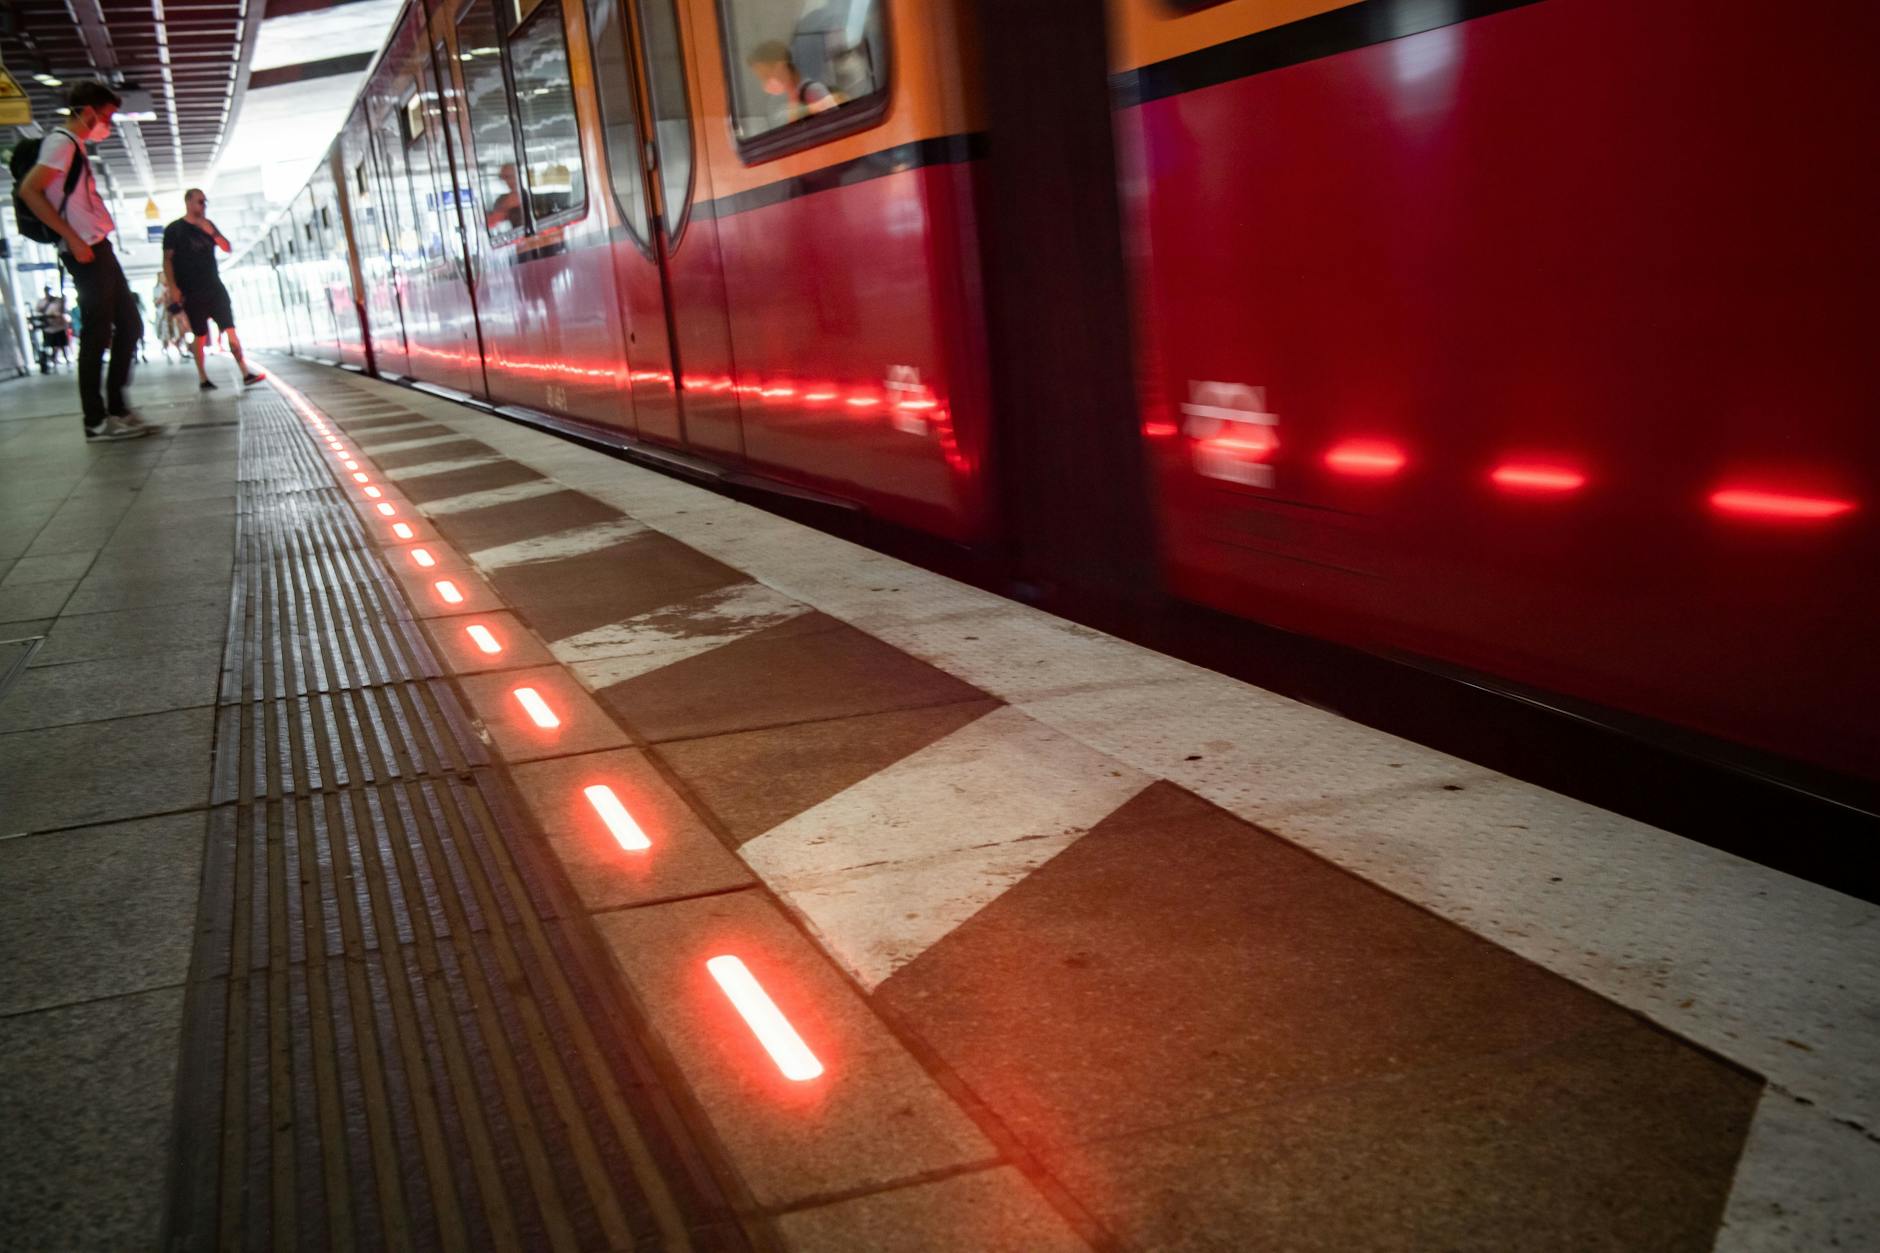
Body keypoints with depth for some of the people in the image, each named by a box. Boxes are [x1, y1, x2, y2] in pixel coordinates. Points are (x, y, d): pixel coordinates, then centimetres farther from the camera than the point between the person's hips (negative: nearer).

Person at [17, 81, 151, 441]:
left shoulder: (76, 147, 19)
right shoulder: (62, 142, -8)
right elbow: (29, 190, -18)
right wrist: (73, 240, -20)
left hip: (98, 248, 10)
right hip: (86, 251, -10)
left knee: (129, 325, 12)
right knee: (97, 333, -7)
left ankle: (116, 407, 16)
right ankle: (97, 420, -3)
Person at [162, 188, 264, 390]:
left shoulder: (207, 225, 13)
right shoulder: (174, 229, 0)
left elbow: (228, 248, 8)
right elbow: (168, 260, -3)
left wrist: (212, 233, -10)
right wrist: (173, 288, -12)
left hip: (214, 286, 4)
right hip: (191, 292, -4)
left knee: (230, 329, -6)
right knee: (200, 335, -1)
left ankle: (245, 373, -11)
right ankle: (202, 378, 5)